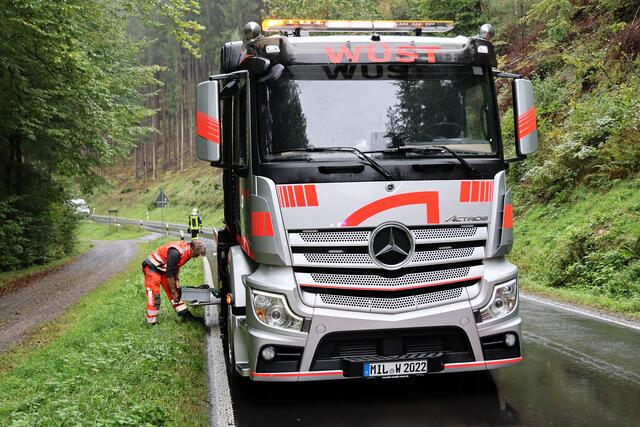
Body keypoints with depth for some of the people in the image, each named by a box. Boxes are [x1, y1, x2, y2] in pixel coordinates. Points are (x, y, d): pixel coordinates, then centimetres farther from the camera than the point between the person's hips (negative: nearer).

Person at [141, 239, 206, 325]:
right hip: (152, 267, -9)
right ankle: (151, 322, -6)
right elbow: (169, 274, -26)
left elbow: (176, 266, 10)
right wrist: (173, 292, -17)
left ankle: (185, 314, 12)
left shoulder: (187, 250, -6)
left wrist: (177, 282, 3)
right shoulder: (175, 253, -34)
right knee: (154, 296, -12)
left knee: (176, 292, 7)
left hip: (163, 268, 9)